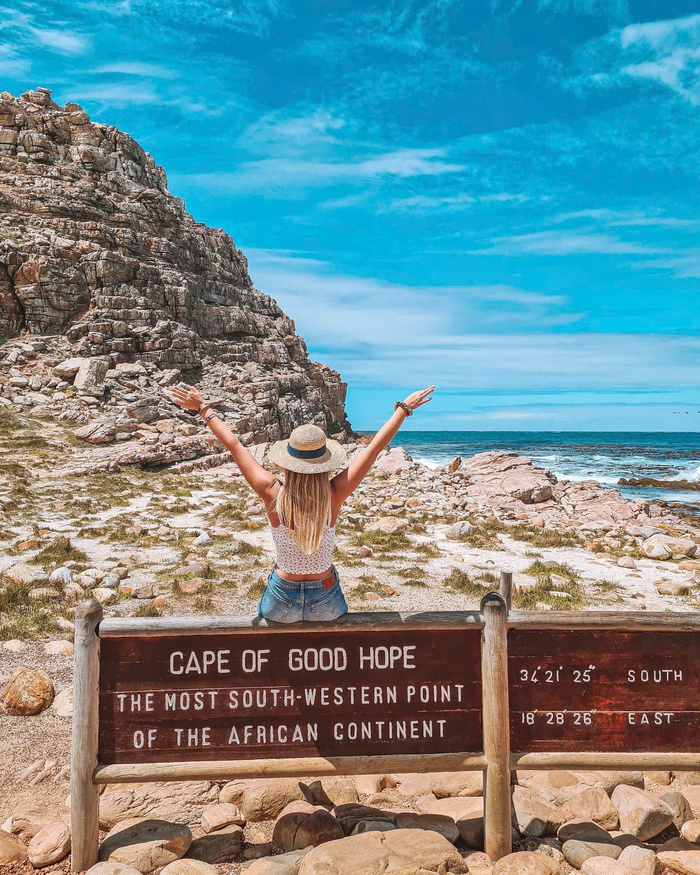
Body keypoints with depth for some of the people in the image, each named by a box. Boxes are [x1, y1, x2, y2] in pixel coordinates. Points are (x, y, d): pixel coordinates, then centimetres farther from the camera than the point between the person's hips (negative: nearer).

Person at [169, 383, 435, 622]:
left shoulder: (273, 495, -23)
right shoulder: (334, 496, -22)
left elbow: (234, 445, -12)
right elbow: (375, 447, -14)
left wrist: (203, 408, -2)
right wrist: (404, 408, -4)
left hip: (282, 601, 0)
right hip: (325, 600, 0)